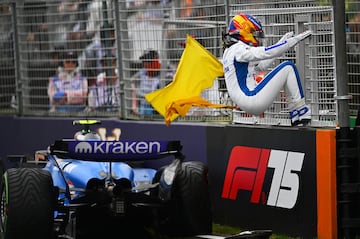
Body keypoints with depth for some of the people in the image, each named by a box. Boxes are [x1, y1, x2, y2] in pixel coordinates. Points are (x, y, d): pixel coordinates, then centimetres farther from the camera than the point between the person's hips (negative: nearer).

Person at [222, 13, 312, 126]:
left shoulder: (229, 51, 21)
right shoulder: (239, 49, -9)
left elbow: (260, 66, 25)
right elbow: (267, 53, -19)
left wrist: (283, 41, 23)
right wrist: (295, 39, -14)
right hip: (252, 100, -10)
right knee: (288, 68, -4)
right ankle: (301, 112, -6)